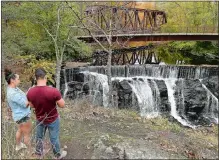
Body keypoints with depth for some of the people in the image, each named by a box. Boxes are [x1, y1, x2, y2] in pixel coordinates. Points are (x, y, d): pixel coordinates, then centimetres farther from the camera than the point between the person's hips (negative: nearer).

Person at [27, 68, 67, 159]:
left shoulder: (30, 92, -18)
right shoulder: (53, 91, -32)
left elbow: (32, 105, 1)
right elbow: (62, 105, -20)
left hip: (39, 119, 4)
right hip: (53, 120, -3)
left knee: (39, 137, 27)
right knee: (54, 138, 18)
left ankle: (38, 153, 51)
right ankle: (58, 155, 41)